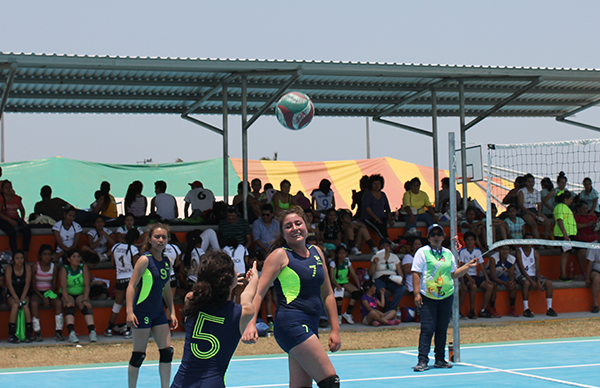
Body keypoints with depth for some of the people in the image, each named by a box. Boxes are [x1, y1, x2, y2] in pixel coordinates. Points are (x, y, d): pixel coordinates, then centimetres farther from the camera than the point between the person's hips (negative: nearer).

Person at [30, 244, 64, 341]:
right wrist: (43, 298, -17)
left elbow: (54, 285, 4)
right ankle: (37, 333, -31)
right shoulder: (35, 267, -3)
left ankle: (58, 332, -30)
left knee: (59, 303, -30)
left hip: (49, 292, 2)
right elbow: (33, 286, -4)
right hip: (37, 293, -2)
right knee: (34, 304, -35)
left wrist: (49, 296, -15)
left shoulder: (54, 267, 3)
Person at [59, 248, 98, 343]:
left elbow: (87, 285, -8)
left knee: (86, 307, -29)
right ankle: (71, 333, -49)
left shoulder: (84, 267, 0)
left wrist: (85, 300, -23)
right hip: (68, 295, -2)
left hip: (81, 294, 2)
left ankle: (92, 332, -43)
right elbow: (63, 287, -18)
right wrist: (67, 301, -34)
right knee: (69, 307, -33)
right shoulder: (64, 269, -6)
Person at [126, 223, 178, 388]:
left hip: (158, 312, 7)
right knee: (139, 355, -2)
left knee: (167, 351, 4)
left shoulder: (168, 262, 9)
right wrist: (130, 312, -21)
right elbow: (131, 285, -13)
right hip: (142, 312, -7)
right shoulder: (145, 260, -11)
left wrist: (172, 312, 15)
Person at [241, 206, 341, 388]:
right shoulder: (280, 255, -4)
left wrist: (335, 330, 17)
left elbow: (327, 294, 21)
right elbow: (258, 292, -10)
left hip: (310, 326, 7)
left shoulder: (316, 252, 15)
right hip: (292, 323, -7)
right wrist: (251, 324, -24)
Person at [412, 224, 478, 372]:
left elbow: (453, 274, 21)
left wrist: (468, 266, 10)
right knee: (427, 329, -9)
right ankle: (422, 360, -7)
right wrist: (417, 293, -13)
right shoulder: (422, 252, -1)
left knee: (442, 329, 8)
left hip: (446, 297, 5)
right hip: (428, 297, -5)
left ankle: (440, 360, 14)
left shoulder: (448, 253, 14)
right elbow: (416, 274, -5)